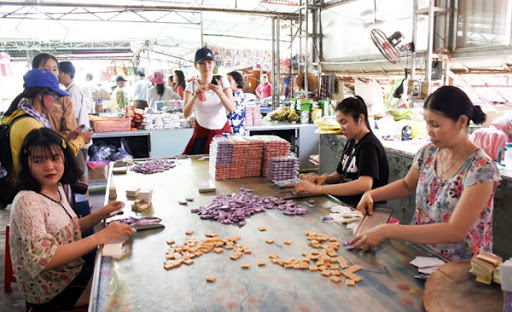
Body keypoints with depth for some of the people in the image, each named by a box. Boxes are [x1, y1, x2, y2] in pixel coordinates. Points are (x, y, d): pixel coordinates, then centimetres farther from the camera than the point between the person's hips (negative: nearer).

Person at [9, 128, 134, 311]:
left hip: (73, 266, 8)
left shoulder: (57, 189, 0)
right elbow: (41, 260, -34)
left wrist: (100, 214, -4)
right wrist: (101, 237, -35)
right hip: (51, 292, -7)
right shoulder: (26, 202, -25)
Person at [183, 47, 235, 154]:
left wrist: (220, 93, -29)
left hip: (223, 131, 0)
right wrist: (196, 95, -30)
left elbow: (231, 108, -13)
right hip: (202, 134, 0)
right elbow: (186, 114, -15)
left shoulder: (222, 81, -2)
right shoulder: (192, 86, -3)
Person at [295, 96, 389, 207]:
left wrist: (318, 189, -34)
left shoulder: (370, 145, -16)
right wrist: (325, 178, -3)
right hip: (343, 201, 8)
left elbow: (365, 184, -31)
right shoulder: (351, 142, 13)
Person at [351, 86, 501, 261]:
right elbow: (407, 185, 19)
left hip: (457, 267, -6)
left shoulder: (482, 169, -19)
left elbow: (456, 231, -26)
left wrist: (387, 231, -30)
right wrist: (370, 195, 1)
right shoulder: (428, 153, 0)